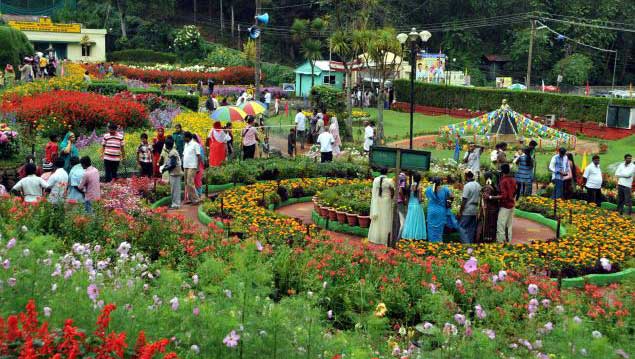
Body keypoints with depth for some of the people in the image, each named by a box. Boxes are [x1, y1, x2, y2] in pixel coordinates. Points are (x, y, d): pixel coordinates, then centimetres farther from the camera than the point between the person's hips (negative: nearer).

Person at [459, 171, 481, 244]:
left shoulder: (467, 186, -16)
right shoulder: (478, 185, 8)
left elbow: (464, 200, -17)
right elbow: (479, 197, 12)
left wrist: (460, 211, -11)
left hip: (467, 211, -8)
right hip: (475, 210, 8)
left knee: (462, 227, -2)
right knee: (471, 229, 12)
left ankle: (466, 243, -10)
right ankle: (471, 242, 15)